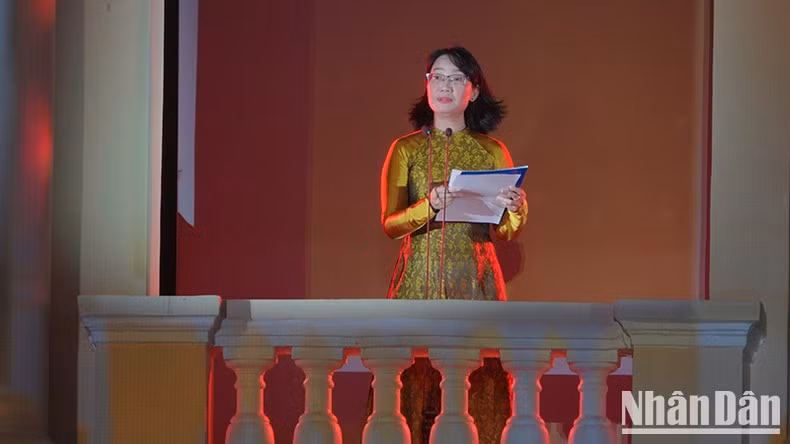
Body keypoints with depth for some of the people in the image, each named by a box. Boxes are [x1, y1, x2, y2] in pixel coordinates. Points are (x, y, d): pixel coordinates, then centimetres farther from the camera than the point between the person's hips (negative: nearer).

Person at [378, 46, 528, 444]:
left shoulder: (493, 151, 9)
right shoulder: (406, 149, 7)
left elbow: (507, 232, 9)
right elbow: (389, 224, -1)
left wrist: (514, 209, -13)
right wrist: (429, 205, -19)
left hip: (476, 281, 1)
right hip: (419, 280, -1)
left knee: (481, 383, -4)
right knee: (413, 382, -6)